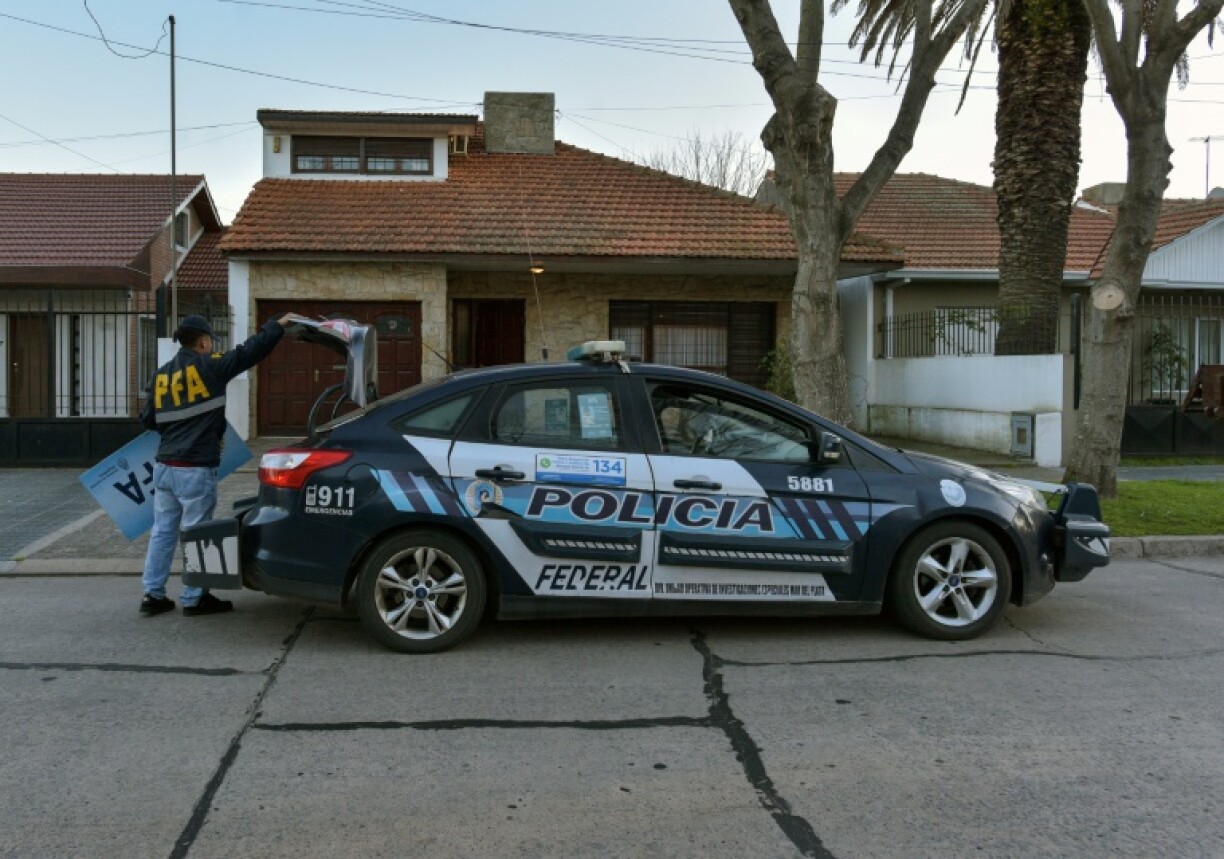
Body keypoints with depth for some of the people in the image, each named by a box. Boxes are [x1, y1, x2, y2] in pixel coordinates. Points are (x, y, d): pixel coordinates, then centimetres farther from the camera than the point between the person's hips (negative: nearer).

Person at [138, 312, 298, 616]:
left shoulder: (161, 375, 11)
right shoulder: (210, 366, -8)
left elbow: (147, 418, 11)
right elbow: (251, 350, -10)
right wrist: (279, 325, 1)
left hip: (164, 465, 7)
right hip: (196, 469, -7)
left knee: (163, 531, 13)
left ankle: (152, 593, 17)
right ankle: (194, 599, 8)